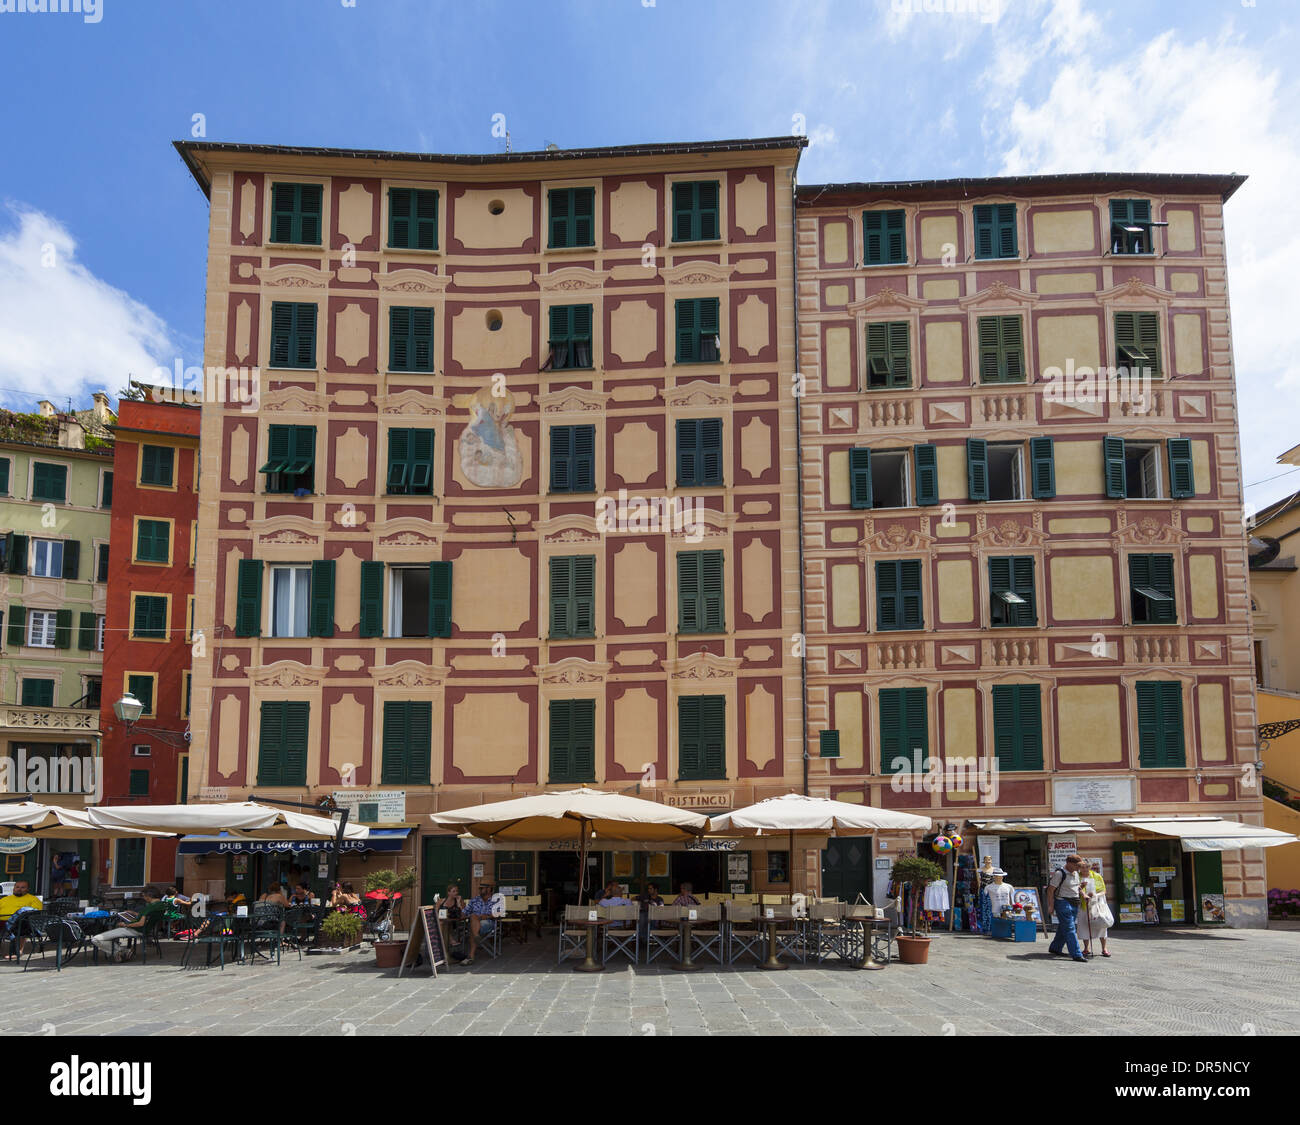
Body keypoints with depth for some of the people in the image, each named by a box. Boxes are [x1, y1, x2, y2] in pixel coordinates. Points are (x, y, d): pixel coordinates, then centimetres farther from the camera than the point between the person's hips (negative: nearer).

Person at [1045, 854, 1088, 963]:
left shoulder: (1076, 873, 11)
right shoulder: (1060, 873, -14)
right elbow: (1050, 890, -14)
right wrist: (1050, 906, -16)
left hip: (1074, 904, 8)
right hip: (1063, 902, -8)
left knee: (1064, 927, 15)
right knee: (1069, 929, -10)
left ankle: (1055, 948, 29)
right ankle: (1076, 954, -12)